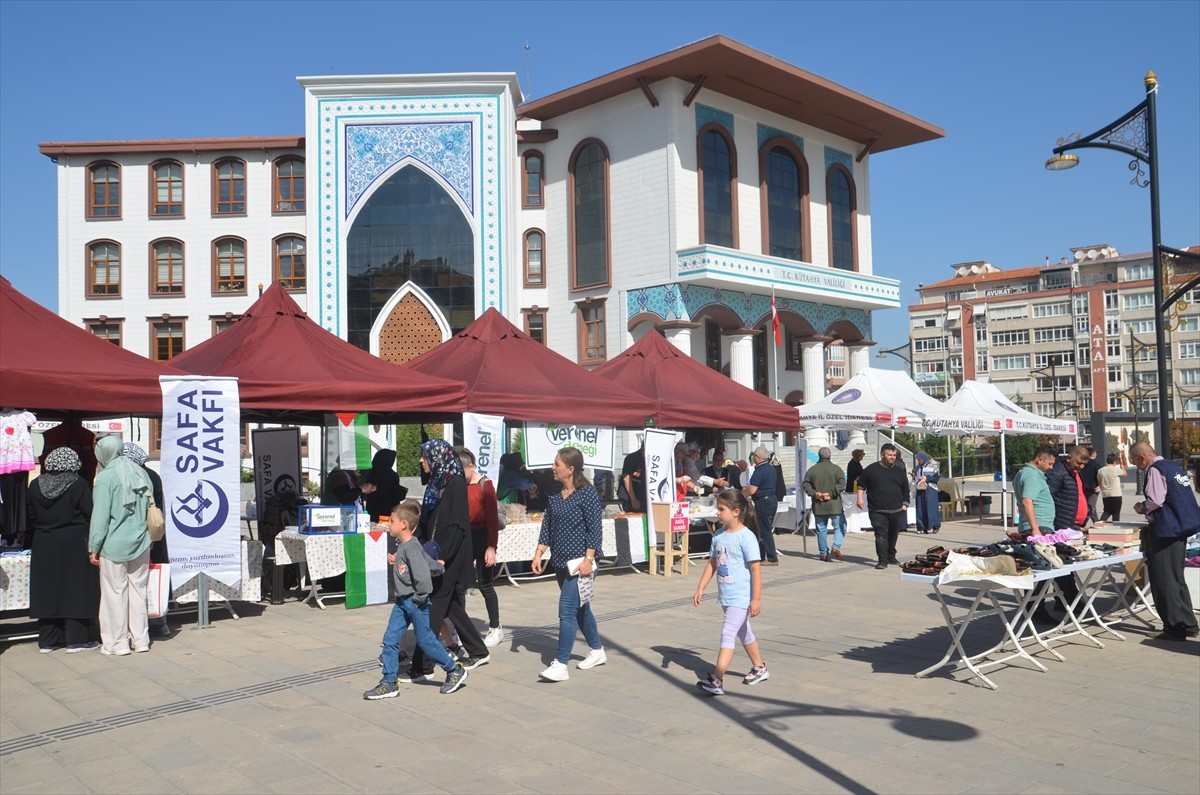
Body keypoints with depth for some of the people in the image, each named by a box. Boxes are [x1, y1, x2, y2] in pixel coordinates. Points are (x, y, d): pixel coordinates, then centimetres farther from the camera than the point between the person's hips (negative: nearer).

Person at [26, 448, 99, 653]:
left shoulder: (35, 485, 2)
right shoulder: (79, 485, -11)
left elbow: (30, 517, 8)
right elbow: (90, 515, -10)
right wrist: (91, 542, 4)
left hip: (43, 547, 4)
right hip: (74, 546, -4)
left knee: (47, 592, 10)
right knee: (75, 591, 2)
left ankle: (47, 640, 16)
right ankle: (76, 639, 5)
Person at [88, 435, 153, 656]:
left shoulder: (105, 477, -11)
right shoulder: (140, 472, 6)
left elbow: (100, 516, -12)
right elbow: (151, 507, 10)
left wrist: (94, 547, -5)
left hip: (114, 546, -5)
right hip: (141, 544, 5)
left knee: (115, 593, 3)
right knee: (138, 591, 12)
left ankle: (117, 643, 9)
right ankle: (140, 640, 17)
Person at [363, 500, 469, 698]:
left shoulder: (411, 548, -22)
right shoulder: (401, 545, 7)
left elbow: (423, 576, -27)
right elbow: (431, 564, 15)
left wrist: (418, 598, -18)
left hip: (415, 602, -9)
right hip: (402, 601, 9)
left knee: (425, 641, 3)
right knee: (390, 640, 6)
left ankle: (455, 671, 20)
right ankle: (389, 684, 13)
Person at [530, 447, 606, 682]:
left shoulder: (587, 494, -13)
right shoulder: (555, 495, 7)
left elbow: (594, 529, -14)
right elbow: (547, 526, 10)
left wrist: (588, 560, -19)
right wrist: (538, 554, 2)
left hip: (579, 562, -8)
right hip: (560, 562, 8)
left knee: (567, 610, -10)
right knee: (579, 608, 18)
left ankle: (561, 664, -7)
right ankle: (597, 650, 34)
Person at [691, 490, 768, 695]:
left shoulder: (746, 537, -17)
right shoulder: (719, 535, 4)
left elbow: (756, 569, -17)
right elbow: (712, 564, 12)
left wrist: (756, 599, -18)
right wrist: (700, 589, 8)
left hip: (741, 597, -8)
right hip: (725, 596, 8)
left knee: (727, 634, -12)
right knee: (744, 633, 21)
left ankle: (717, 680, -13)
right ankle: (759, 668, 38)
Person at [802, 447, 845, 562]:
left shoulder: (812, 469, 4)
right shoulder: (836, 468, -3)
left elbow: (805, 485, 2)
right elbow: (842, 484, -13)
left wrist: (815, 493, -6)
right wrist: (831, 494, -12)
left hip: (818, 505, 3)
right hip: (834, 505, -3)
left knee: (821, 529, 9)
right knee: (840, 526, 6)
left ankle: (823, 553, 10)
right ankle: (836, 547, -12)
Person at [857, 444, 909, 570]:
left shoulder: (900, 470, 9)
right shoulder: (872, 469, 0)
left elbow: (905, 489, 12)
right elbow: (861, 484, 9)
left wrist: (904, 505, 6)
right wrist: (860, 498, -2)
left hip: (897, 511, 3)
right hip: (878, 511, -3)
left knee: (893, 535, 14)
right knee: (881, 535, -9)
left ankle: (891, 557, 30)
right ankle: (882, 560, -8)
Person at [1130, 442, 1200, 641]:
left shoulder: (1155, 470, -14)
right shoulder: (1174, 467, 14)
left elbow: (1155, 501, -24)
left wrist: (1142, 508, -4)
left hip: (1165, 530, -9)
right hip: (1181, 526, 9)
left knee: (1164, 580, -1)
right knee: (1177, 578, 18)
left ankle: (1175, 628, 2)